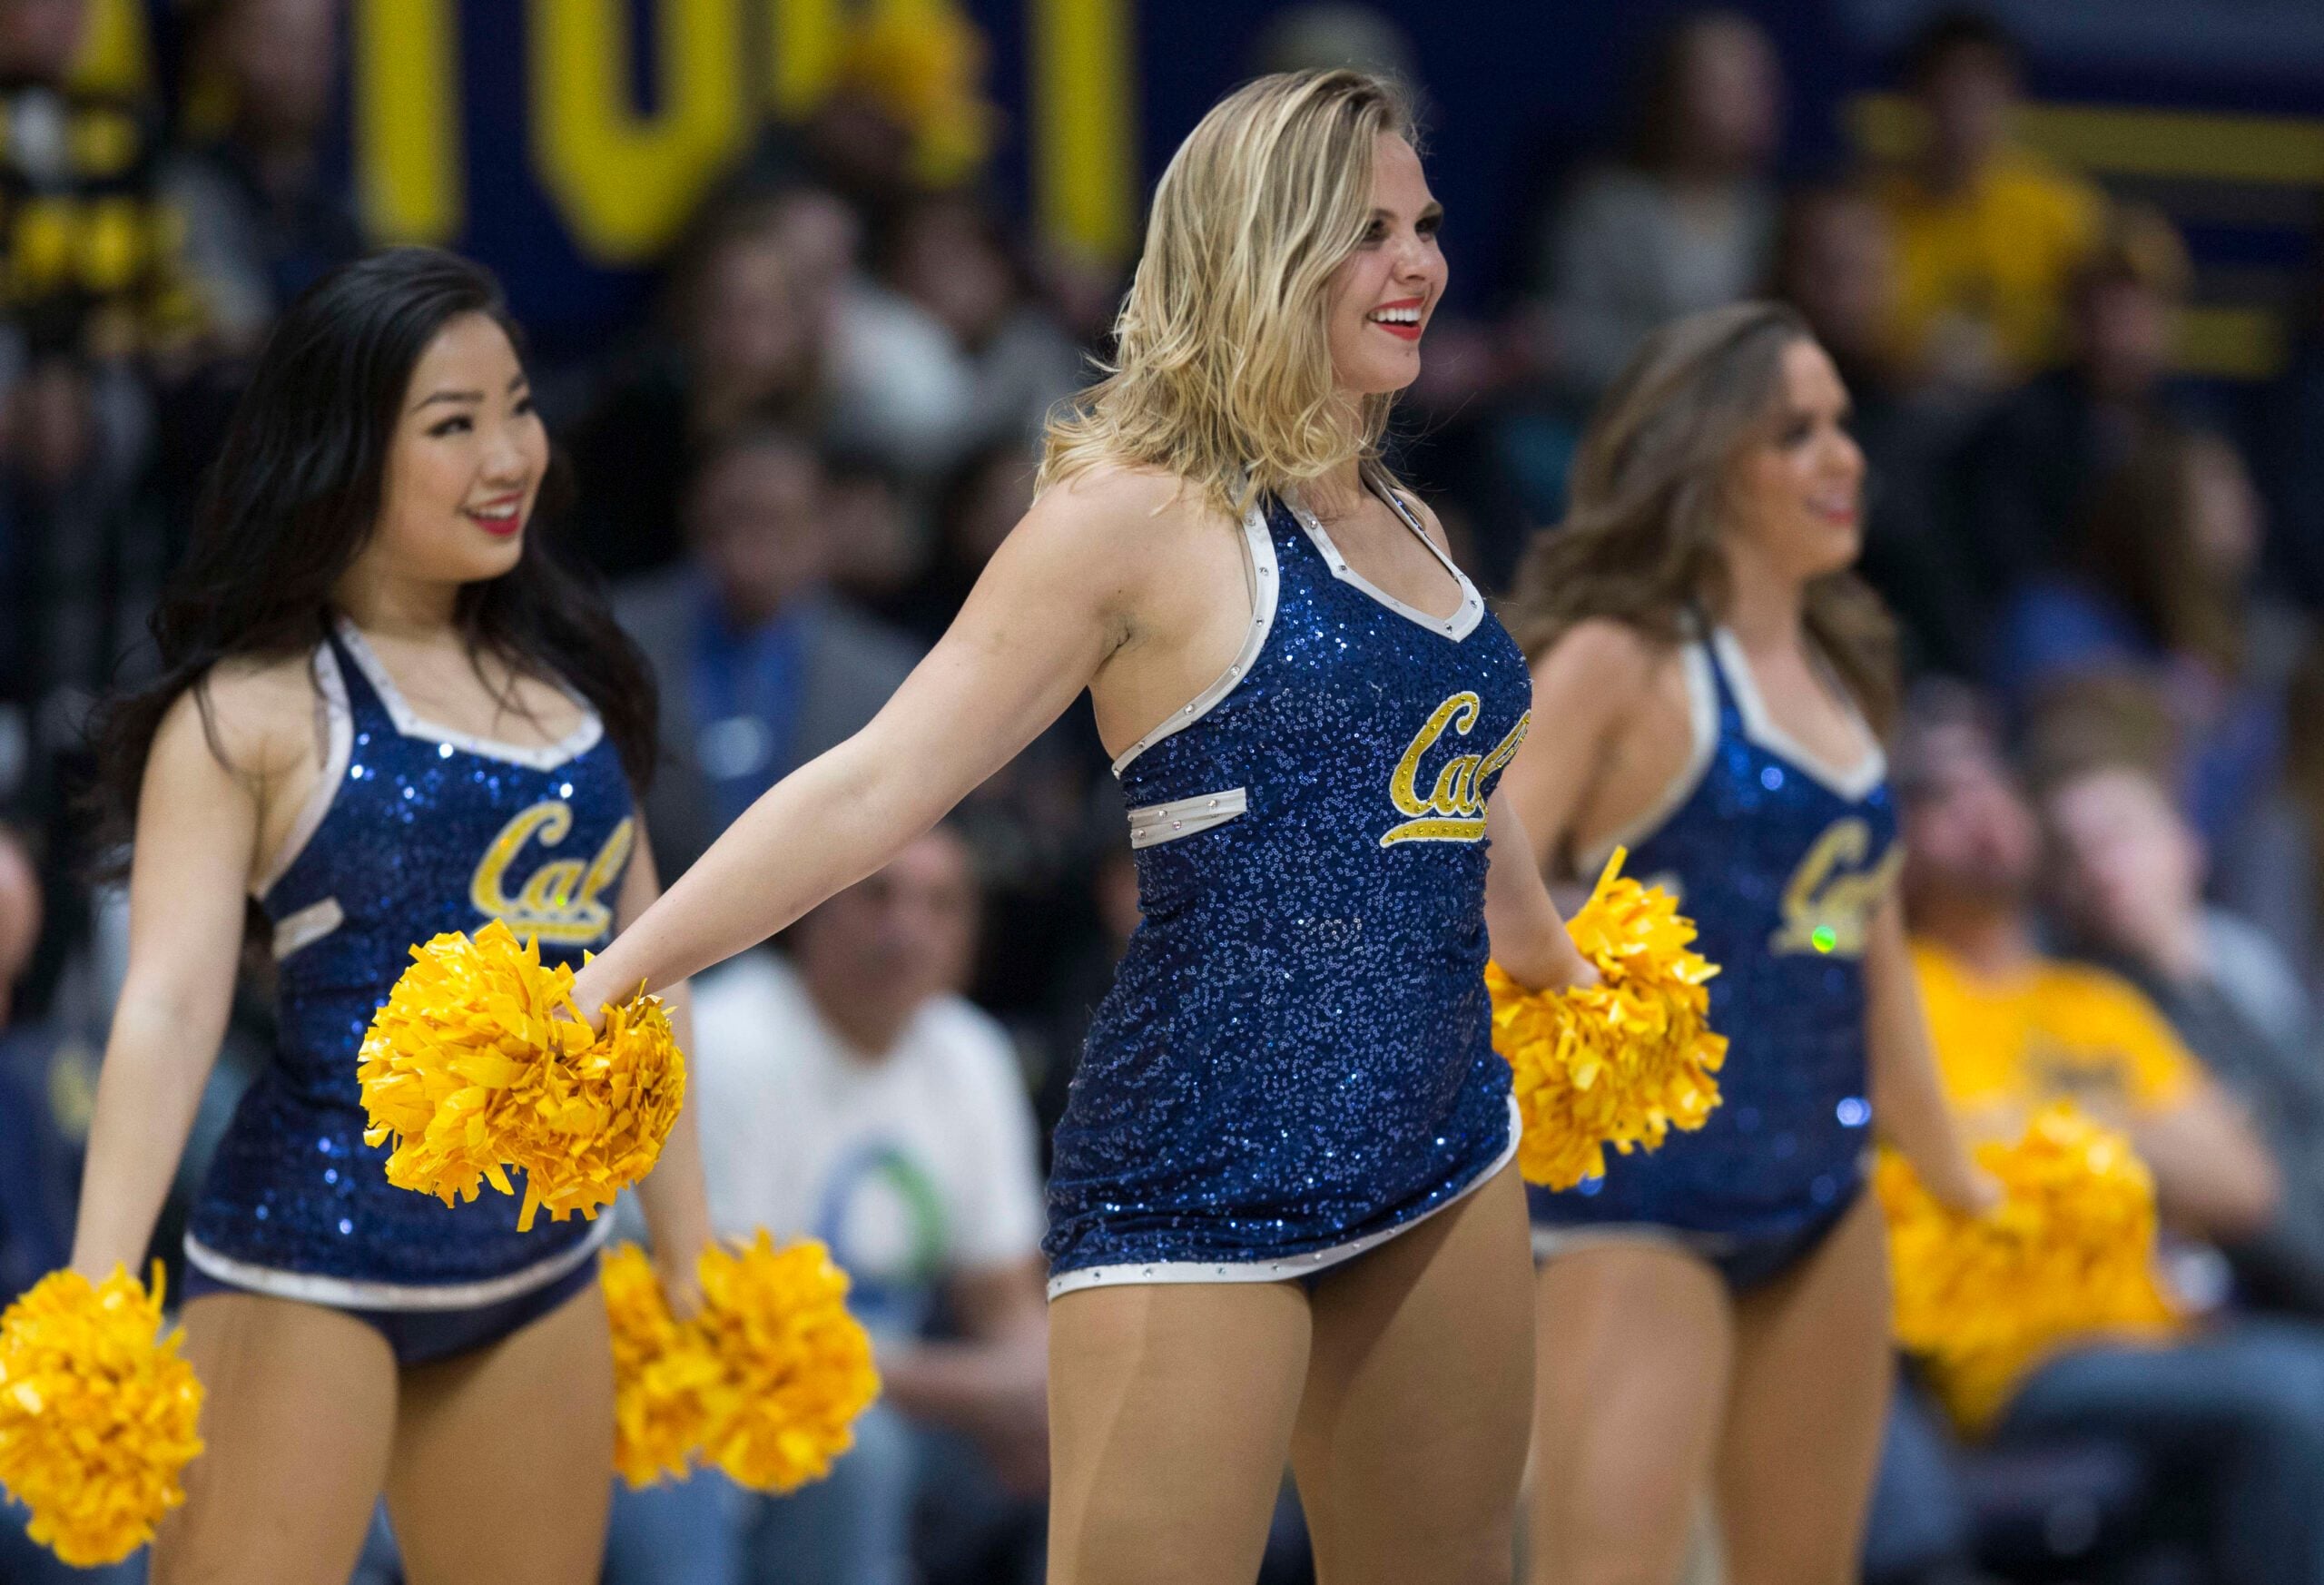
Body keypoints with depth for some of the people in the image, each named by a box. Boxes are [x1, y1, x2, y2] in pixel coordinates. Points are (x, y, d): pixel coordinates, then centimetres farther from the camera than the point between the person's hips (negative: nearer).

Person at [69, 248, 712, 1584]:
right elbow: (170, 1003, -16)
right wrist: (95, 1300, -26)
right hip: (311, 1263, -6)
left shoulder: (568, 674, 11)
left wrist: (690, 1256, 18)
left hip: (541, 1265, 6)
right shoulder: (254, 711, -8)